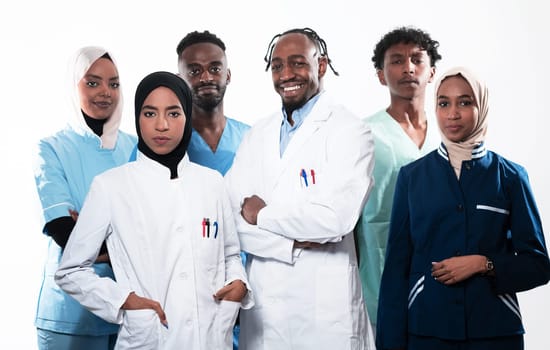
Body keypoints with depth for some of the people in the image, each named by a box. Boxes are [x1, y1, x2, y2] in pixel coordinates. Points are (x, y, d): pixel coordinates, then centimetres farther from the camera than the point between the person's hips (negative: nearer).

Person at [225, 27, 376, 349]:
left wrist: (263, 214, -7)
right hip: (263, 302, 5)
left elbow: (336, 217, -20)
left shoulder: (349, 130, -7)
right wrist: (291, 242, -15)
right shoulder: (257, 135, 9)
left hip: (326, 305, -4)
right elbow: (230, 216, 0)